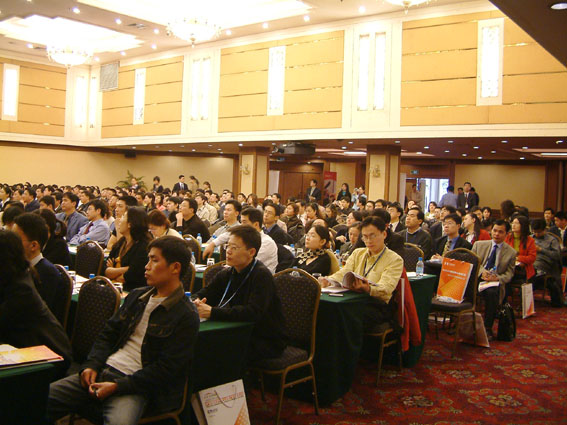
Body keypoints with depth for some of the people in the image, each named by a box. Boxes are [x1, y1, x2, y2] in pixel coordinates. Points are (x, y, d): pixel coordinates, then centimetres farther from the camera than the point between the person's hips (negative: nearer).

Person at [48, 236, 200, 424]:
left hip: (134, 386, -6)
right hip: (103, 370, 7)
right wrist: (92, 365, -1)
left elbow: (165, 369, -13)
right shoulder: (137, 296, 15)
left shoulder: (186, 317, -9)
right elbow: (108, 334, 17)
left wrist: (117, 386, -17)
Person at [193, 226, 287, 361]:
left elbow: (253, 313, -31)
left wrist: (212, 312, -33)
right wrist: (197, 302, -14)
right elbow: (202, 295, 12)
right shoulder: (227, 274, 5)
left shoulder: (261, 275, -18)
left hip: (267, 342, -7)